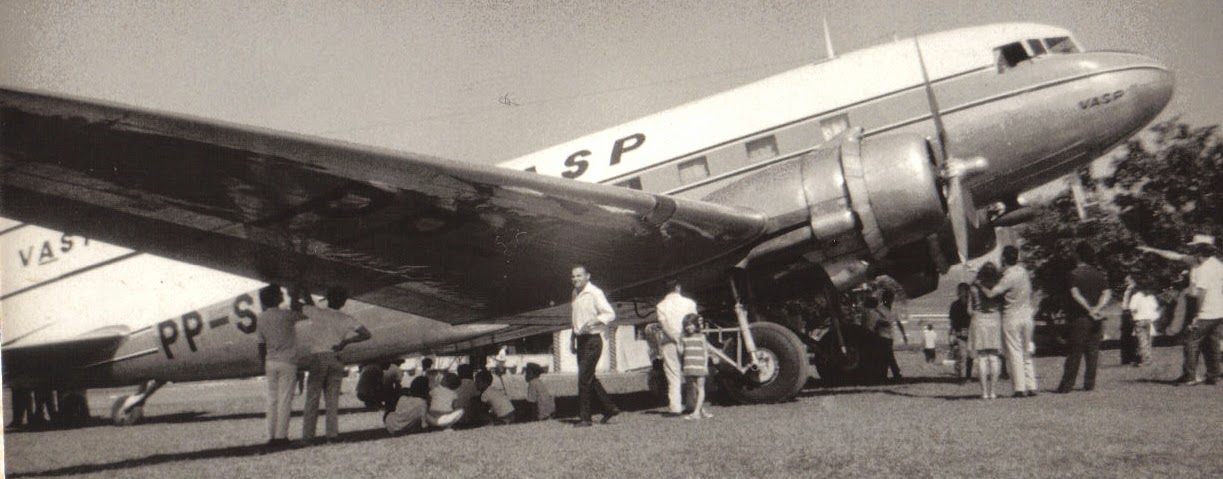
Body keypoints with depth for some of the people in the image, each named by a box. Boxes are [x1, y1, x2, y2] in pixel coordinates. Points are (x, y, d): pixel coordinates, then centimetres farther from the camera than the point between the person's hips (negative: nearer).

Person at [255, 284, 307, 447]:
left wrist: (264, 365, 17)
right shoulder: (286, 315, -11)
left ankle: (272, 436, 8)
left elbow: (261, 345, 9)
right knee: (285, 399, -2)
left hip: (270, 362, 5)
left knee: (272, 400, 9)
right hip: (287, 362, -5)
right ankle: (281, 435, -4)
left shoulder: (262, 319, 5)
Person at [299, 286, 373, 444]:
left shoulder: (317, 313, 0)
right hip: (336, 360, 2)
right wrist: (345, 342, -1)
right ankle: (332, 433, -1)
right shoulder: (346, 319, 6)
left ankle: (307, 435, -5)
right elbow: (367, 334, 1)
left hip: (318, 358, -2)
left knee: (312, 399, -1)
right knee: (332, 399, 6)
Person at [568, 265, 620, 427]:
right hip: (581, 340, 8)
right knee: (589, 378, 12)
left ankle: (584, 418, -3)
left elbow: (610, 314, -15)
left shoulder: (595, 293, -11)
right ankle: (609, 409, 23)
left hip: (592, 339, -8)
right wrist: (573, 338, 18)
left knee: (584, 379, -9)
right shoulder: (575, 294, 13)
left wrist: (593, 321, -27)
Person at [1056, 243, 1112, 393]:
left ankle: (1066, 385, -1)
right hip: (1096, 319, 3)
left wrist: (1089, 309, -17)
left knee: (1075, 352, -1)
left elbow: (1075, 293, -15)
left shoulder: (1074, 273, -5)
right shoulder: (1100, 274, 8)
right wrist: (1098, 308, -14)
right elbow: (1107, 294, -1)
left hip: (1080, 317, -3)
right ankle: (1089, 383, 7)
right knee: (1093, 351, 9)